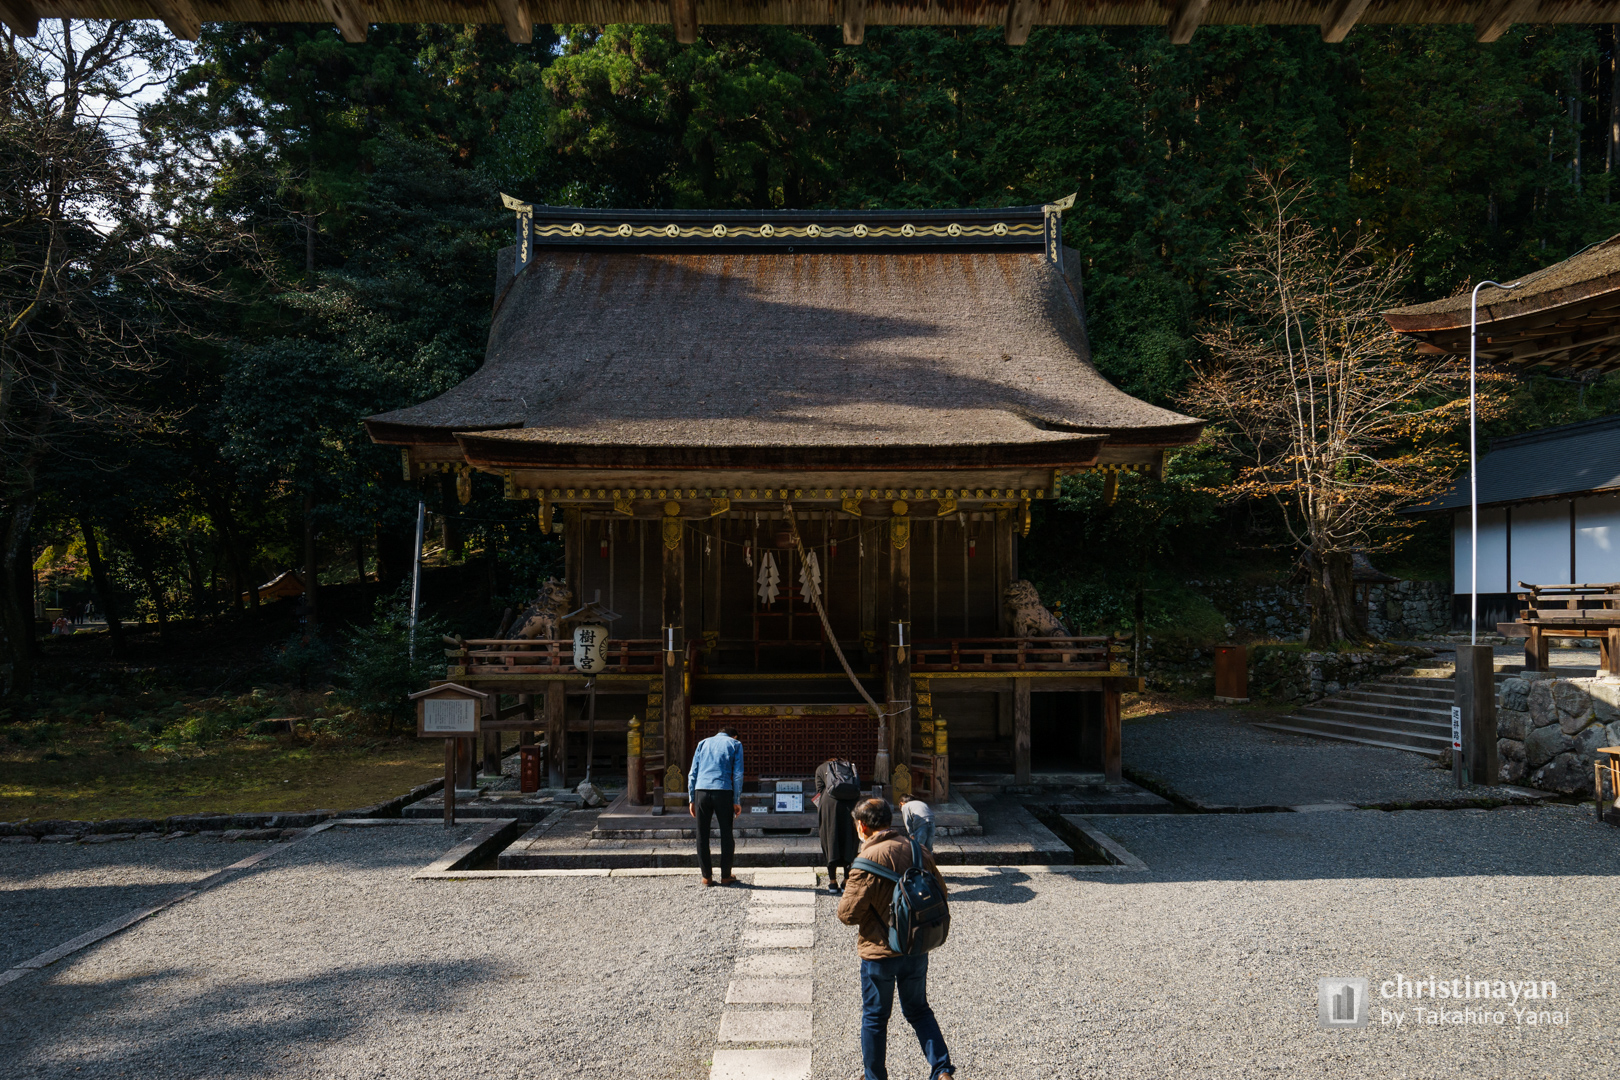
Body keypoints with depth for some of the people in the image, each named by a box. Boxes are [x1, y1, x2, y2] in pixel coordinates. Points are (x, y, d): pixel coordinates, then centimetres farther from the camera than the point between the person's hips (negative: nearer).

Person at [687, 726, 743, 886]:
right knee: (726, 835, 9)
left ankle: (707, 876, 12)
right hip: (723, 792, -2)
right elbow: (738, 775, 4)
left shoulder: (703, 743, 21)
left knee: (702, 836, 9)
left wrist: (691, 800, 14)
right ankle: (725, 876, 12)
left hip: (701, 790, 2)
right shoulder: (735, 745, 14)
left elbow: (693, 774, 14)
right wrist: (737, 801, 5)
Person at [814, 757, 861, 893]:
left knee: (830, 842, 6)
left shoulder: (821, 768, 23)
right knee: (850, 843, 8)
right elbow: (858, 791, 17)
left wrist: (820, 811, 21)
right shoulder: (852, 767, 28)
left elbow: (819, 791, 13)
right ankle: (848, 881, 9)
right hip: (851, 802, 2)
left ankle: (832, 883, 9)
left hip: (830, 802, -1)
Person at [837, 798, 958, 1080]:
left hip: (880, 953, -5)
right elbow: (940, 890, 7)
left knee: (874, 1018, 14)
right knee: (918, 1009, 22)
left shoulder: (868, 860, -21)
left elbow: (848, 914, -19)